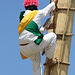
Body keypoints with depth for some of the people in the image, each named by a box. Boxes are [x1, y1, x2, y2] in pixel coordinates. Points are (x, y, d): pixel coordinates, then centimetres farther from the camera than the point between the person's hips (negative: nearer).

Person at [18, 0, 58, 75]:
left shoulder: (22, 17, 20)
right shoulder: (37, 13, 0)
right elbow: (47, 9, 21)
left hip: (22, 50, 8)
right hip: (32, 46, -7)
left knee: (36, 60, 32)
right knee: (52, 36, 10)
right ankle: (50, 59, 15)